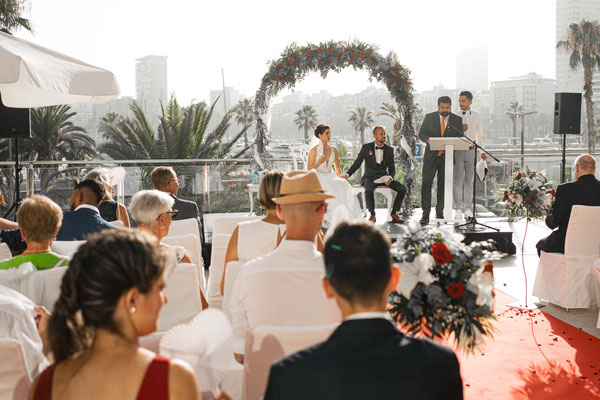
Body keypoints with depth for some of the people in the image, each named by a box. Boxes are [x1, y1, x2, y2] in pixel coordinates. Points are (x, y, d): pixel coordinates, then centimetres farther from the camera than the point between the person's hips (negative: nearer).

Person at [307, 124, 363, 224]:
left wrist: (340, 176, -8)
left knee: (343, 185, -28)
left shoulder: (333, 150, 12)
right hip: (318, 178, -4)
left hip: (331, 177, 4)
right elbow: (309, 170, -5)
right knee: (332, 190, -35)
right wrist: (319, 163, -22)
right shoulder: (314, 150, -2)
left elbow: (337, 168, 15)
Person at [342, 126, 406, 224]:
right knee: (369, 190, -37)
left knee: (402, 188, -19)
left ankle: (394, 214, -5)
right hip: (370, 178, -3)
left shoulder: (389, 149, 8)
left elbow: (392, 168, 9)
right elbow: (357, 164, 1)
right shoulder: (366, 148, 1)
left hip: (384, 177, 3)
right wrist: (347, 174, -15)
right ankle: (372, 215, -18)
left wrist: (390, 178, -13)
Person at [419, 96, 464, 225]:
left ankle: (440, 213, 16)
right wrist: (428, 140, -18)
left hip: (447, 157, 1)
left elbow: (460, 138, 5)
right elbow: (421, 133, 3)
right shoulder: (429, 117, 3)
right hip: (431, 156, -1)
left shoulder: (457, 120, 4)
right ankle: (425, 215, -7)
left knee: (443, 185, 5)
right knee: (426, 184, -8)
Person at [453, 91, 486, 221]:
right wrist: (460, 129, -12)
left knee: (469, 181, 2)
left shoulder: (476, 116, 11)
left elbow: (479, 134, 16)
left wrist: (482, 152, 12)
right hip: (458, 150, -1)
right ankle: (458, 209, -1)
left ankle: (468, 209, 4)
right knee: (458, 182, -4)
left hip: (471, 150, 2)